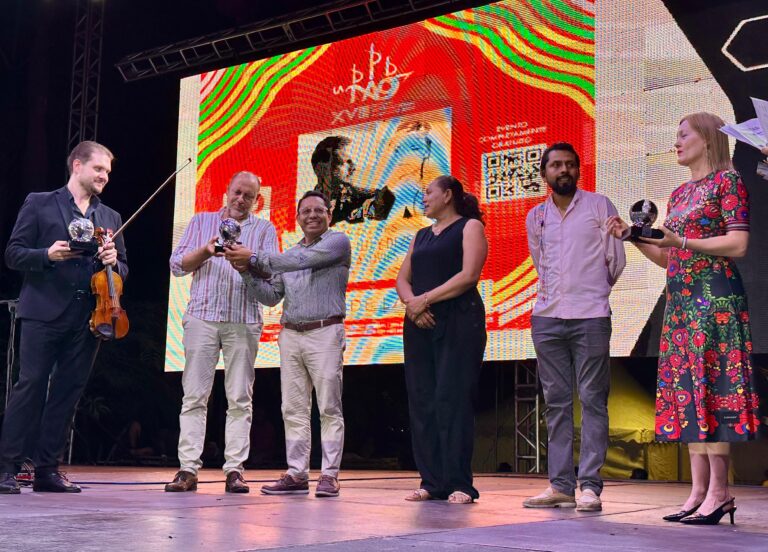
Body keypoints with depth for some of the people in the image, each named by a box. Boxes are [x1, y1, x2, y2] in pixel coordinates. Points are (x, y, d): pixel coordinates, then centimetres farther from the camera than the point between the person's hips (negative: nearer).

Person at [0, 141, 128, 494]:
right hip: (45, 312, -4)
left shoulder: (111, 218, 19)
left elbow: (122, 269, 19)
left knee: (68, 393, 4)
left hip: (87, 317, 4)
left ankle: (47, 469, 12)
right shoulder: (39, 204, 7)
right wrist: (48, 255, -15)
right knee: (30, 385, -7)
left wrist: (113, 262, -3)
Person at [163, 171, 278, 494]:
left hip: (243, 322, 0)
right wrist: (206, 251, -11)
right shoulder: (201, 221, 16)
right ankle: (188, 469, -2)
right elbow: (177, 264, 7)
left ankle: (234, 470, 0)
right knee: (194, 395, -3)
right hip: (202, 318, 0)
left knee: (240, 399, -2)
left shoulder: (264, 230, 14)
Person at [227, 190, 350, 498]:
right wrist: (247, 272, 1)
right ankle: (297, 474, 8)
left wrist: (254, 258, -12)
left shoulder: (337, 242, 1)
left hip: (325, 333, -6)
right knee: (293, 409, 4)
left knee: (329, 408, -5)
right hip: (290, 336, 6)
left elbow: (301, 261, -14)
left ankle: (329, 475, -2)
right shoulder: (289, 254, 20)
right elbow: (271, 297, 16)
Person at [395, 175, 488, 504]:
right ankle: (432, 482, 5)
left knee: (452, 399, -10)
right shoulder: (421, 236, 23)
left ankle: (459, 484, -6)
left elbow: (468, 275, -11)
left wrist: (425, 299, -12)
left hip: (458, 321, -6)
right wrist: (412, 303, -6)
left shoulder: (470, 226, 4)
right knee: (422, 402, 0)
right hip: (419, 325, 6)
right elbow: (403, 279, 15)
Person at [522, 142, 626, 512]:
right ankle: (560, 484, 9)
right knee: (556, 402, 5)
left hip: (591, 317, -4)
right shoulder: (535, 216, 14)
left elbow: (616, 260, 5)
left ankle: (589, 486, -3)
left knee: (592, 401, -4)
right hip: (547, 317, 4)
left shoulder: (599, 206, 4)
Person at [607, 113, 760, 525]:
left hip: (714, 295, -8)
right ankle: (699, 492, 6)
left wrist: (682, 241, -18)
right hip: (679, 299, 8)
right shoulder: (679, 194, 21)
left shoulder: (727, 181, -1)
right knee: (686, 389, 3)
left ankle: (719, 491, -8)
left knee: (711, 384, -11)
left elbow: (738, 244, -11)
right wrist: (632, 237, 9)